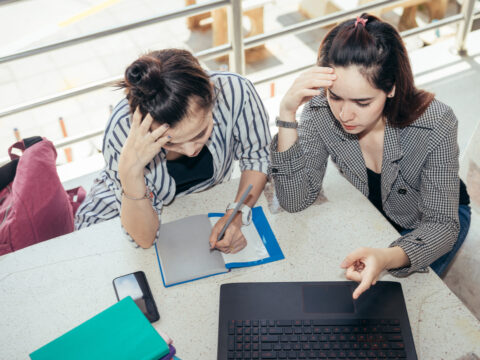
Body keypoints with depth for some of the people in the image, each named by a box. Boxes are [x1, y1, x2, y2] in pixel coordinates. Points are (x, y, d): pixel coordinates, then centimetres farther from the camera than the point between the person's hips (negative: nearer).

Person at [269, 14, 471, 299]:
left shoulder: (436, 124, -33)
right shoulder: (322, 111, -27)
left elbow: (441, 224, -29)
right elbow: (294, 200, -27)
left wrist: (389, 258, -52)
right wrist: (287, 113, -40)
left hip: (428, 220, -2)